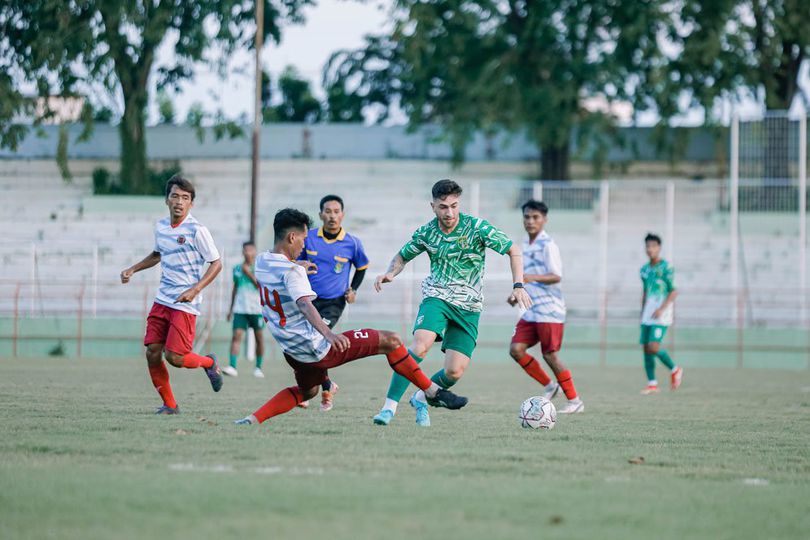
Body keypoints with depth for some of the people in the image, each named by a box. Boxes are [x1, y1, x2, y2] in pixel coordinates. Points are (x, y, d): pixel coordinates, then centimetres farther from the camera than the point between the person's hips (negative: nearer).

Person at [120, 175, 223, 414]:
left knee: (174, 357, -12)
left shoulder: (197, 230, -12)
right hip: (162, 300, 6)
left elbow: (216, 263, -8)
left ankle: (209, 362, 20)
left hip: (185, 304, -6)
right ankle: (169, 405, 12)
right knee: (152, 353, -2)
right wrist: (132, 269, 19)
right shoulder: (161, 227, 8)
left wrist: (195, 290, -19)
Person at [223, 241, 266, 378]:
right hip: (240, 309, 2)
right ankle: (232, 367, -18)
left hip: (257, 309, -2)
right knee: (237, 336, -11)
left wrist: (249, 273, -15)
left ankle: (258, 368, 17)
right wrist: (231, 309, 20)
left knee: (259, 338, 4)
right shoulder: (237, 268, 11)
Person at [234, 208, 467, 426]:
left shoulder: (261, 262, 5)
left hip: (293, 351, 9)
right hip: (316, 348, -9)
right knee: (390, 341, -2)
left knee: (306, 391, 34)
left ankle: (252, 419, 15)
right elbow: (304, 305, -38)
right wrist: (328, 334, -52)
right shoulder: (292, 271, -20)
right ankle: (433, 392, 6)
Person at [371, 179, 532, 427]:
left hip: (469, 306, 0)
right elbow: (402, 256, 17)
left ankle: (421, 398, 23)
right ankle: (389, 406, -27)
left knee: (455, 372, -8)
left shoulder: (477, 228, -9)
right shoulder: (426, 233, 0)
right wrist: (390, 274, -5)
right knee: (420, 346, -29)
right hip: (436, 296, 0)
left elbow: (513, 250, -1)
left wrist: (518, 286, -12)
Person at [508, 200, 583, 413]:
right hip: (531, 311, 8)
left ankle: (575, 401, 4)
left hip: (549, 310, -8)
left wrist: (532, 278, -36)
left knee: (550, 355, -7)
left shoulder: (547, 245, -12)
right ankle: (549, 386, 12)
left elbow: (556, 276, -22)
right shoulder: (526, 245, 14)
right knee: (516, 349, -3)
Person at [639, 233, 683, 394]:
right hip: (647, 315, 7)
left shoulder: (666, 268, -7)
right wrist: (642, 313, 20)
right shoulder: (645, 269, 13)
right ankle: (652, 384, 8)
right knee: (646, 348, 1)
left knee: (654, 347, -17)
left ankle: (675, 370, 5)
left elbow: (674, 292, -9)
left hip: (661, 315, -7)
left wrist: (661, 309, -18)